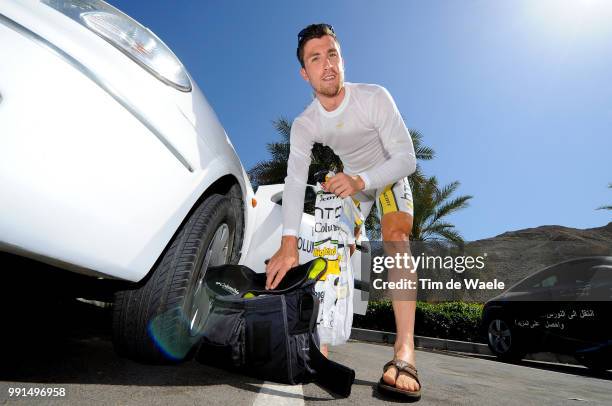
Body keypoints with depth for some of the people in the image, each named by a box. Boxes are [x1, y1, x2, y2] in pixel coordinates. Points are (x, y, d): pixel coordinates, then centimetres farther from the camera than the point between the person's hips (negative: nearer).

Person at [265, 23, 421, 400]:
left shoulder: (375, 97, -28)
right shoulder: (304, 125, -19)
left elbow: (407, 158, -30)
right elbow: (295, 180, -31)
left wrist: (362, 181, -48)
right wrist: (288, 243, -43)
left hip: (390, 176, -3)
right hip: (351, 182, 4)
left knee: (395, 236, -30)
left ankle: (405, 350, -33)